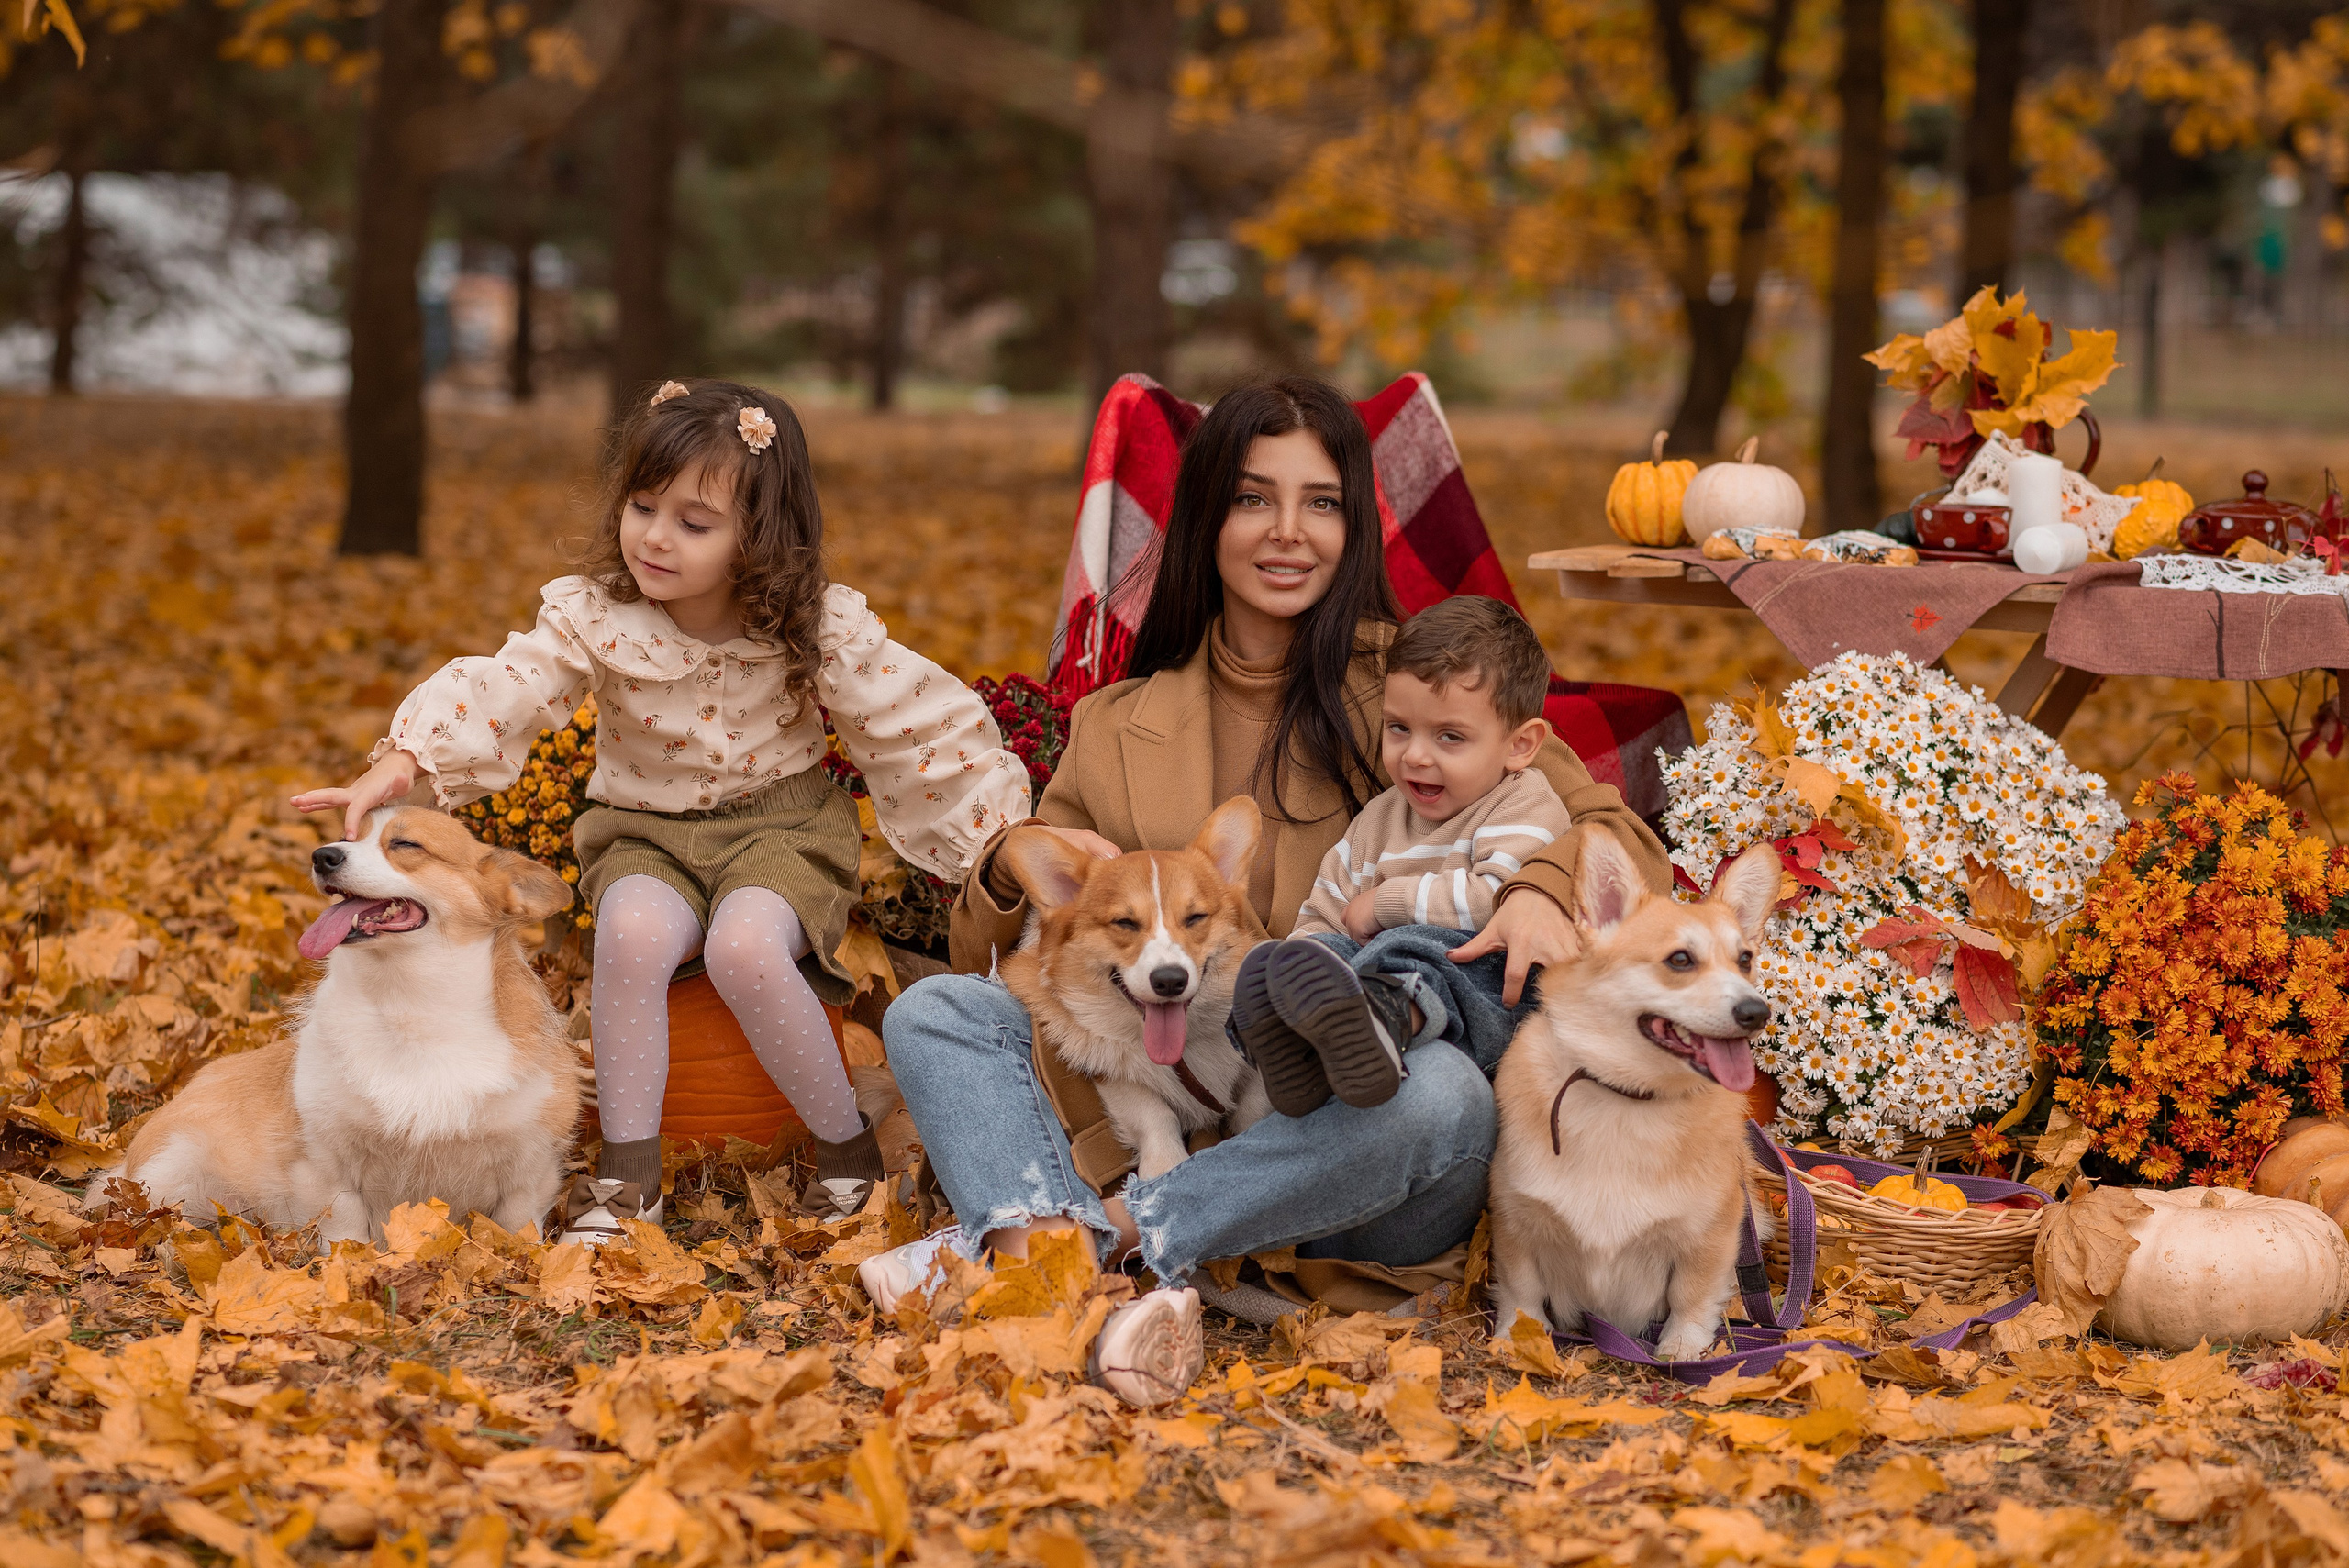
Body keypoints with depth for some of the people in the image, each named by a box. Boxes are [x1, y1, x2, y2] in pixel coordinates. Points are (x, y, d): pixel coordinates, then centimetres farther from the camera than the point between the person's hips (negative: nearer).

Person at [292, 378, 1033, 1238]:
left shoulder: (820, 629, -12)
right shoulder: (594, 618, -11)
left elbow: (920, 725, -7)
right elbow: (499, 691, -23)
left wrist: (1004, 838, -10)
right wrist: (403, 757, -40)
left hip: (780, 827, -2)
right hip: (648, 836, 2)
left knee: (745, 945, -33)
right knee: (633, 930, -33)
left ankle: (847, 1146, -11)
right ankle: (628, 1170, -20)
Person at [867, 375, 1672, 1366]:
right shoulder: (1117, 729, 15)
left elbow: (1619, 833, 3)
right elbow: (984, 957, 18)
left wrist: (1543, 889, -20)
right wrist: (1013, 873, -5)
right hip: (1161, 1126, 3)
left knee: (1443, 1091, -36)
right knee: (934, 1012, -13)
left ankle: (1106, 1228, -31)